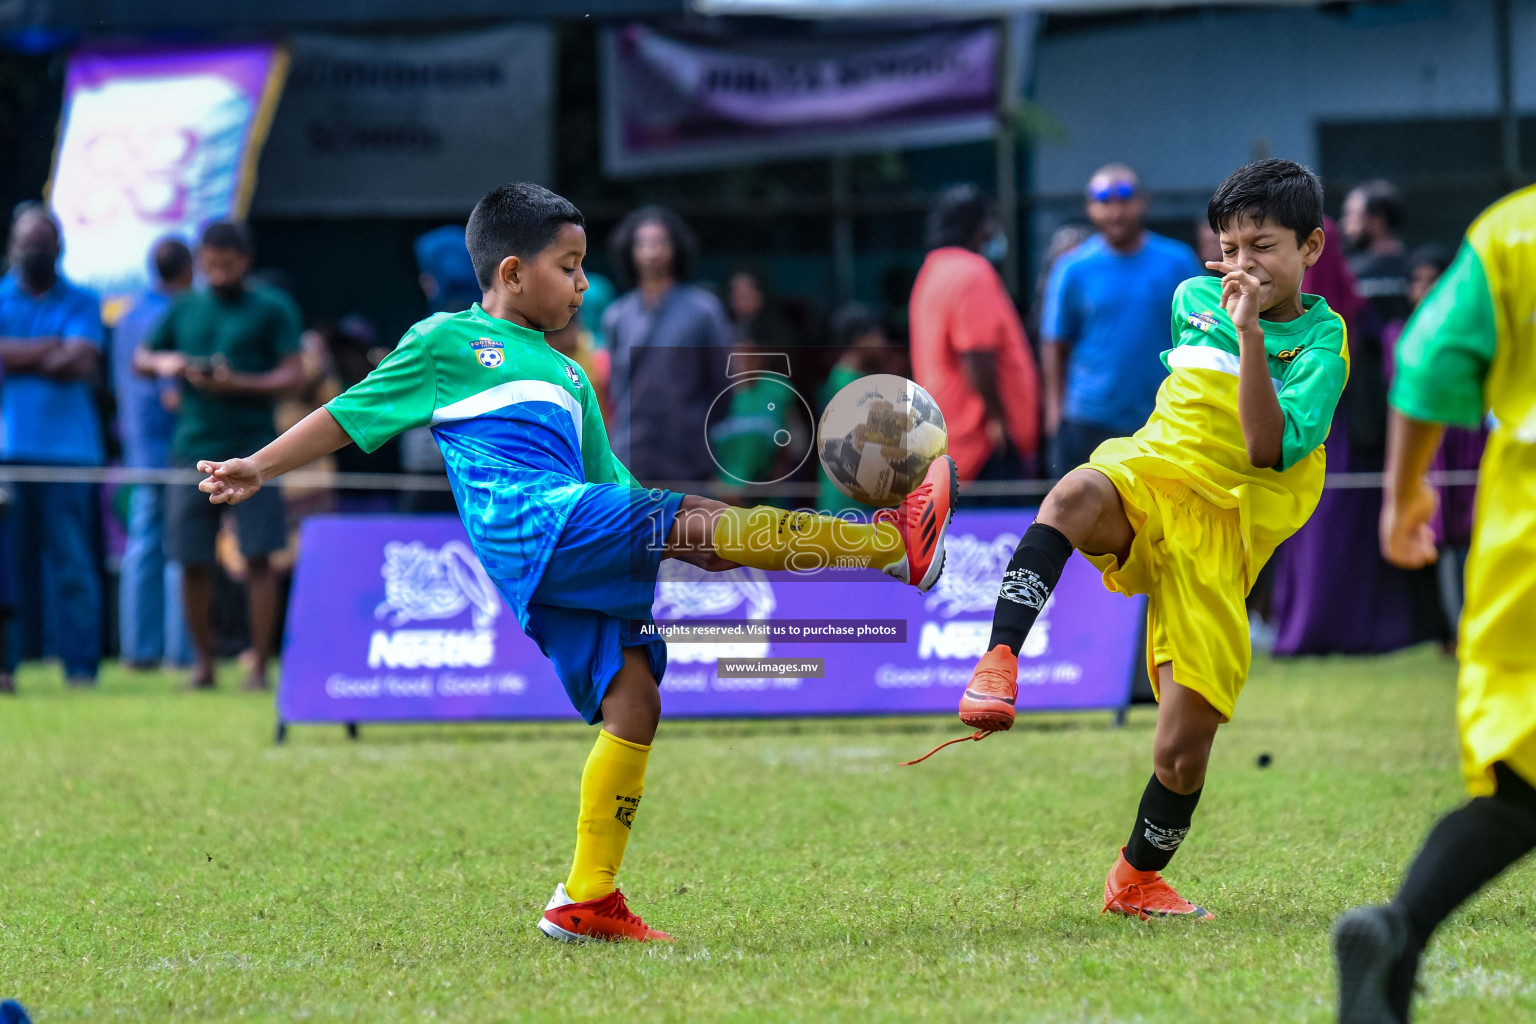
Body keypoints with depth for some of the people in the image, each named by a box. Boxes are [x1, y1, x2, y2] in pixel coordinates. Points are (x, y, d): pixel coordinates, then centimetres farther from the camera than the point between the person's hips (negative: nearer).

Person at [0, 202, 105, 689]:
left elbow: (81, 362, -4)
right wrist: (50, 349, -5)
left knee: (71, 559, -4)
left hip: (67, 446, -1)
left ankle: (80, 663, -2)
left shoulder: (80, 303, 10)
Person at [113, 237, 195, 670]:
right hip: (177, 449, -8)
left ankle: (139, 647, 8)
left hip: (139, 450, 8)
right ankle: (182, 648, -5)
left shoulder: (128, 317, 13)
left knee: (143, 547, 8)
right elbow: (173, 395, -20)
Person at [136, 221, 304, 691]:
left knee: (258, 557, -7)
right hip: (193, 448, 3)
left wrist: (238, 384, -18)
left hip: (252, 448, -3)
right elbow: (140, 359, 19)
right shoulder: (185, 309, 13)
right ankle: (202, 662, 16)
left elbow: (293, 374, -4)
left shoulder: (272, 308, 3)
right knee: (192, 561, 3)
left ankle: (259, 665, -2)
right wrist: (162, 363, -4)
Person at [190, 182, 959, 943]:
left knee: (632, 702, -3)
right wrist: (260, 468, 7)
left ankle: (587, 900, 0)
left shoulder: (566, 376, 32)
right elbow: (350, 414, 15)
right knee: (695, 521, -20)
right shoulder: (448, 341, 14)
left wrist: (693, 549, 17)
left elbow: (607, 482, 30)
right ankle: (893, 544, -28)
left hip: (577, 559, 8)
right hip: (528, 526, -8)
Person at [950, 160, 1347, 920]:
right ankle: (998, 666, -46)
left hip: (1222, 532, -2)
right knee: (1077, 493, -39)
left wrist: (1250, 331, -24)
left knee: (1184, 750, -5)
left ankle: (1137, 879, 22)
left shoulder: (1322, 344, -4)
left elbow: (1270, 450, -20)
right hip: (1146, 479, 2)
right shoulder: (1194, 299, 11)